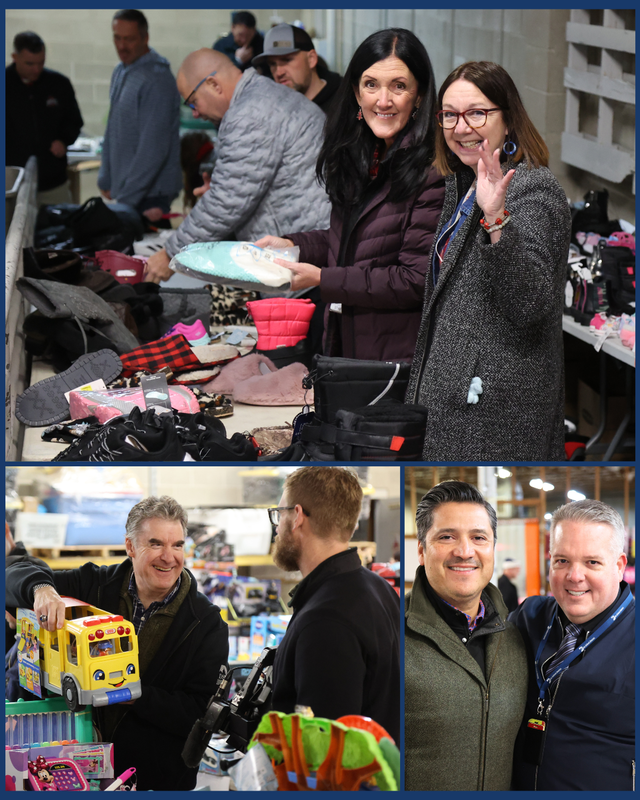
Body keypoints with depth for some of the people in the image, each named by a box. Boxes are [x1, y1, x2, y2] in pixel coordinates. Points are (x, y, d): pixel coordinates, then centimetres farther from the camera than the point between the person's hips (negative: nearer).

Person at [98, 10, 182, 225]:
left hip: (149, 193, -8)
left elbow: (154, 148, -20)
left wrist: (128, 196, -21)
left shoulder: (157, 79, -16)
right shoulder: (121, 72, 11)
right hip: (125, 189, 8)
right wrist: (106, 179, 17)